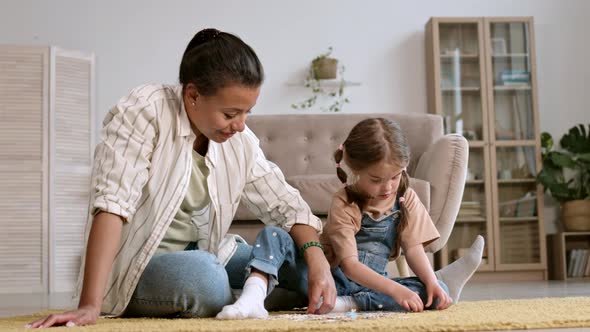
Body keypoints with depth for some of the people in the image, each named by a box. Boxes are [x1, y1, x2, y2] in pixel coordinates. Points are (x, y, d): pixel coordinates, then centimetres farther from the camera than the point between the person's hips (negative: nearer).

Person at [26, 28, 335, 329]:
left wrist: (317, 262, -18)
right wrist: (90, 305, -38)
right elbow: (111, 204, -30)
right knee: (203, 278, -35)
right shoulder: (144, 112, -21)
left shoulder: (239, 140, -3)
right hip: (137, 265, -6)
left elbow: (285, 204, 1)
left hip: (204, 254, 6)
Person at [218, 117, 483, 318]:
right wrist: (395, 290, -31)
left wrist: (432, 283, -26)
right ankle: (254, 297, -43)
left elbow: (414, 248, -6)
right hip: (331, 277, -2)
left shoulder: (406, 199, 0)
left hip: (369, 281, 3)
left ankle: (350, 303, -36)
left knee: (434, 292, -26)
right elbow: (349, 265, -20)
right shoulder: (343, 204, -13)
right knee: (273, 235, -20)